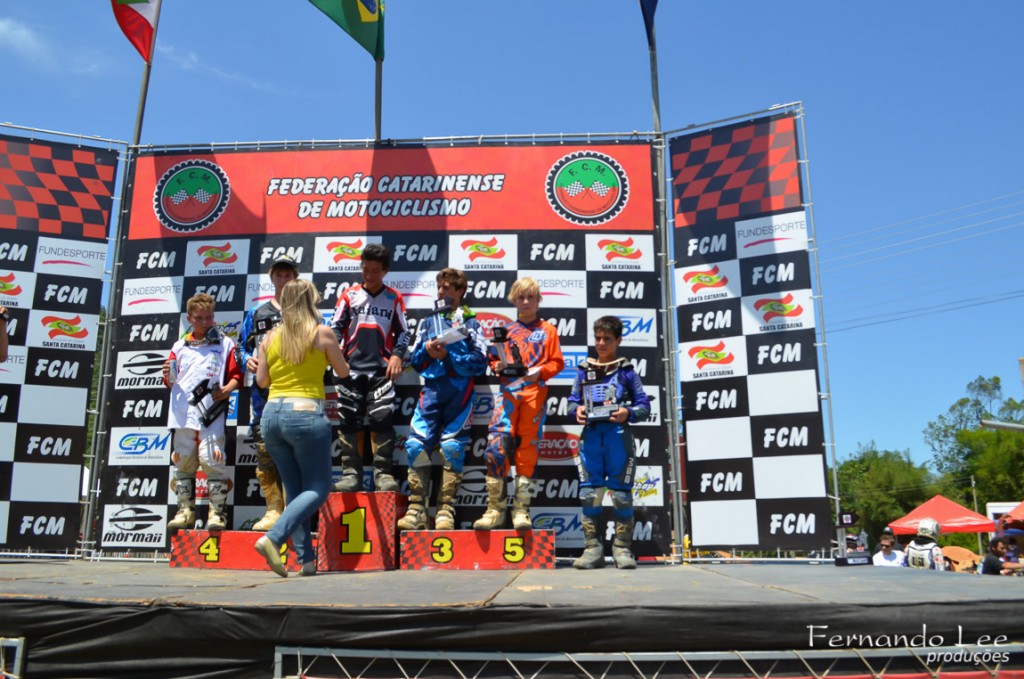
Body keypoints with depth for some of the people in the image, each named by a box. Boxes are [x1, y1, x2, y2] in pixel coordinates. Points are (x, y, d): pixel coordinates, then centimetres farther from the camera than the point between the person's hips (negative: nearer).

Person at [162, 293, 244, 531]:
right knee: (182, 462, 8)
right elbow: (171, 383, 17)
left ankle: (217, 512, -3)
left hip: (211, 414, -4)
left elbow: (236, 375, 4)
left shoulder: (225, 344, 8)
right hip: (183, 413, 4)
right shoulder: (180, 346, 16)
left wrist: (227, 389, -14)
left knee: (211, 460, -10)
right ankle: (185, 511, 17)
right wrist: (169, 377, -5)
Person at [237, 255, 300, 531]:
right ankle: (274, 509, 6)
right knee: (264, 449, 0)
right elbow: (242, 346, 18)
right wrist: (247, 360, -2)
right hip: (263, 389, 3)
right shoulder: (256, 313, 19)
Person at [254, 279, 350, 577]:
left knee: (295, 489, 13)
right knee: (318, 488, 4)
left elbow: (261, 380, 14)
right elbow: (343, 372, 9)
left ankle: (306, 558, 9)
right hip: (306, 413, -5)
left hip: (272, 414, 5)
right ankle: (273, 538, -15)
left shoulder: (270, 337, 8)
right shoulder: (322, 332, -2)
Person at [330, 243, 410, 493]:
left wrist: (397, 355, -4)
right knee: (349, 421, 1)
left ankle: (383, 472, -2)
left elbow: (403, 332, 11)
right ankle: (351, 473, 8)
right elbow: (336, 327, 7)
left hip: (382, 369, -1)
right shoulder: (349, 295, 9)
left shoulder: (393, 298, 8)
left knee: (382, 418, -10)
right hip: (352, 368, 1)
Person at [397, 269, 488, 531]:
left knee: (452, 447, -5)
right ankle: (416, 509, -5)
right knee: (416, 444, -9)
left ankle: (446, 509, 1)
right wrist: (427, 350, -5)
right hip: (431, 388, 3)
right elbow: (414, 360, 15)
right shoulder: (428, 322, 20)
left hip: (459, 391, -2)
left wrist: (448, 355, -12)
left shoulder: (471, 323, 9)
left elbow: (479, 363, -2)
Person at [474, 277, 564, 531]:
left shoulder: (548, 330, 12)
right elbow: (493, 359, 17)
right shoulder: (506, 330, 16)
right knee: (496, 445, -12)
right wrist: (499, 366, -5)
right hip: (509, 390, 1)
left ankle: (521, 510, 5)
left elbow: (557, 362, 6)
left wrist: (539, 371, -11)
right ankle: (495, 509, -5)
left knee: (528, 448, -1)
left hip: (535, 392, -1)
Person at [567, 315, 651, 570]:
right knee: (589, 493, 1)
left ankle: (622, 548, 11)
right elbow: (573, 401, 15)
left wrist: (629, 413, -15)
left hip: (618, 435, -2)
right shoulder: (584, 371, 12)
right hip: (591, 435, 2)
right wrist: (577, 410, -7)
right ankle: (592, 548, 8)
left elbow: (644, 405, 4)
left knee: (621, 493, 2)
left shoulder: (626, 371, 5)